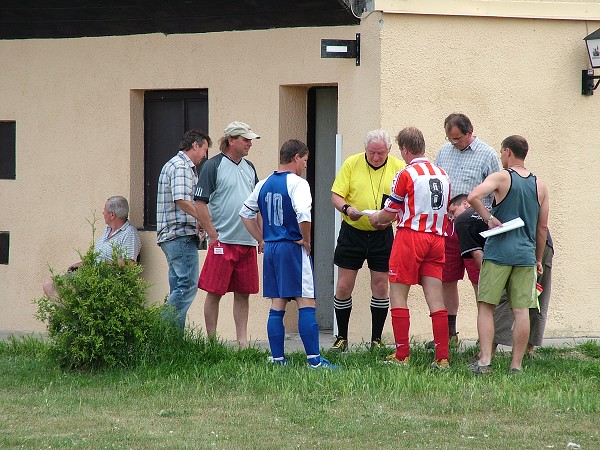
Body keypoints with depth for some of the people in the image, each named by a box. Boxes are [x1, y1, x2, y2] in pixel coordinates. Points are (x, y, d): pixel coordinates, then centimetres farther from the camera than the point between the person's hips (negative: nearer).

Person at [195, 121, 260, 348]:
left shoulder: (249, 168, 16)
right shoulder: (213, 166, -6)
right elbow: (200, 203, -9)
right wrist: (213, 234, -12)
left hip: (248, 242, 6)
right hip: (223, 242, -6)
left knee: (243, 293, 7)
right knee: (215, 292, -2)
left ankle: (242, 341, 11)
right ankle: (211, 341, 3)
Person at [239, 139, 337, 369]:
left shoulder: (264, 184, 11)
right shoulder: (296, 183, -11)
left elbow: (246, 212, 20)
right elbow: (303, 215, -27)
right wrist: (306, 240, -11)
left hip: (270, 249, 7)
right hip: (293, 248, -7)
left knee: (277, 306, 10)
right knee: (307, 304, -5)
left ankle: (277, 358, 8)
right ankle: (314, 358, -9)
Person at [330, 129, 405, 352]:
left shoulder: (398, 167, -1)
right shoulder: (351, 164, -3)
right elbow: (336, 196, -4)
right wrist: (346, 209, -25)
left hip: (382, 234, 0)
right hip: (352, 232, 0)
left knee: (380, 287, 3)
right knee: (343, 287, 0)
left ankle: (376, 340, 13)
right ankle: (341, 338, 12)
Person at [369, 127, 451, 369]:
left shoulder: (406, 174, -8)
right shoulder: (443, 175, 12)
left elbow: (389, 213, -5)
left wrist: (376, 218, 20)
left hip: (411, 236, -6)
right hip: (437, 238, 6)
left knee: (398, 295, 2)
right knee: (435, 298, 4)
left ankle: (402, 355, -1)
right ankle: (442, 357, -1)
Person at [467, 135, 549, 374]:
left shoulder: (501, 178, -4)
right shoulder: (540, 186, 10)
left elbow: (473, 196, -22)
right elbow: (542, 227, 15)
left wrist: (489, 218, -9)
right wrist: (538, 259, 22)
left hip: (498, 252, -4)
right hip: (526, 254, 4)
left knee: (485, 307, 2)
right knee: (521, 311, 2)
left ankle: (485, 361, -8)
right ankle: (516, 365, 2)